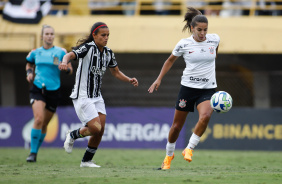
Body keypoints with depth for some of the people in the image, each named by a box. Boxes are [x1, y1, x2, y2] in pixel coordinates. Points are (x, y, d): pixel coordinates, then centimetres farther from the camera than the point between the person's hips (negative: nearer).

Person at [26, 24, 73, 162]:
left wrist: (66, 68, -18)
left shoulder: (61, 52, 1)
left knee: (44, 124, 9)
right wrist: (29, 72, 5)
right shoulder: (35, 52, 6)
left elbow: (70, 70, 5)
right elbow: (29, 64, 26)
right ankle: (33, 152, -14)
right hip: (37, 89, -1)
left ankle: (36, 148, 29)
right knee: (39, 119, -20)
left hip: (53, 90, 1)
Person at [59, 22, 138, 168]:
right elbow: (70, 55, -30)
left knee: (100, 130, 2)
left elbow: (116, 72, 20)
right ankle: (72, 136, 14)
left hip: (97, 97, 7)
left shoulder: (108, 53, 7)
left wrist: (129, 80, 4)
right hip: (82, 97, -7)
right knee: (96, 128, -16)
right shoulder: (88, 48, -14)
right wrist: (65, 61, -53)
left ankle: (87, 161, 17)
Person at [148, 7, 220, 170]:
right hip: (188, 87, 0)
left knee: (205, 116, -29)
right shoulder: (184, 44, -6)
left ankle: (189, 149, -14)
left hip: (208, 89, 0)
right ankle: (169, 155, 31)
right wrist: (159, 79, 8)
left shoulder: (214, 39, -3)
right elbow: (171, 60, 12)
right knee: (177, 126, 5)